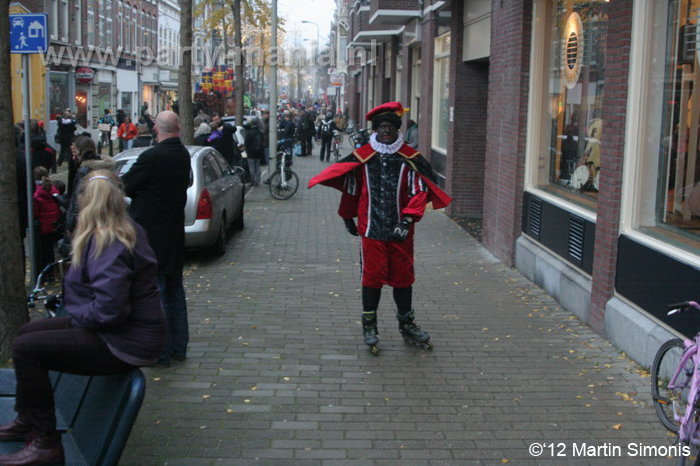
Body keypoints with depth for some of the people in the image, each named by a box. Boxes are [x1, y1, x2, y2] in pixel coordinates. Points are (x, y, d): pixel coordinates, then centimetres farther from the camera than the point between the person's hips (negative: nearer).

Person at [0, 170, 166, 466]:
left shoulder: (109, 244, -24)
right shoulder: (129, 231, 7)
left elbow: (108, 310, -30)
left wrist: (77, 316, -11)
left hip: (126, 342, -11)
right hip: (132, 328, 11)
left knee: (25, 348, -13)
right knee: (28, 331, 17)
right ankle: (27, 421, 28)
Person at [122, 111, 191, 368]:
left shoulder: (152, 156, -19)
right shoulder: (183, 155, 5)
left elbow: (125, 186, -13)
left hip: (152, 234, -8)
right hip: (175, 231, 8)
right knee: (174, 289, 17)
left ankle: (160, 352, 4)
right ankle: (178, 347, 25)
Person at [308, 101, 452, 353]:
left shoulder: (410, 159, 1)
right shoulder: (361, 157, 3)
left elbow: (419, 192, -3)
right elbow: (350, 189, 14)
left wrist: (407, 220, -14)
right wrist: (348, 218, 18)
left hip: (400, 231, 1)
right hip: (371, 229, 0)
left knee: (403, 277, 9)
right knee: (372, 276, 1)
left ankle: (407, 324, 25)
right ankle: (369, 326, 15)